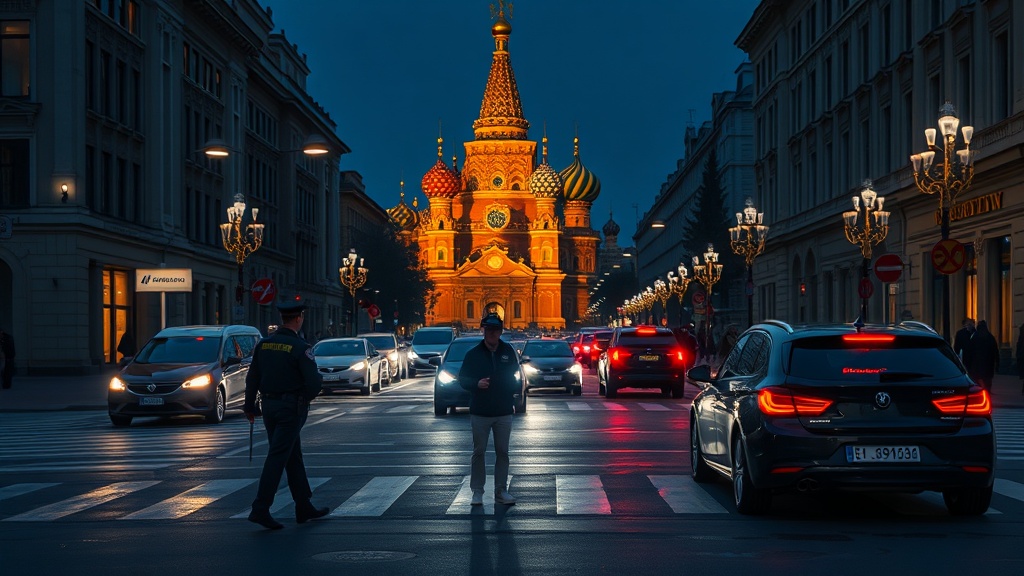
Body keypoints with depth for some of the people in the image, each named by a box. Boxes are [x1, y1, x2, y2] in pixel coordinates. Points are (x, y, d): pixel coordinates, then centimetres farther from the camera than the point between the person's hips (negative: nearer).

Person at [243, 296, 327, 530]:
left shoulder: (263, 344, 4)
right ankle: (260, 509, -10)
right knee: (278, 458, -6)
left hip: (269, 406, 7)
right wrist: (308, 397, 4)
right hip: (291, 407, -7)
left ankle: (304, 507, 22)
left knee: (293, 456, 15)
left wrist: (250, 406, 18)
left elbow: (252, 378, 8)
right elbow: (313, 381, -18)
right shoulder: (300, 347, -15)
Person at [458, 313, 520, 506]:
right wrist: (476, 384, -17)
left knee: (502, 452, 6)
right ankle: (477, 491, 8)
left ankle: (501, 491, 13)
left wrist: (513, 392, 0)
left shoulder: (508, 351, 4)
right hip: (480, 412, -1)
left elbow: (516, 375, 14)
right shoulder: (473, 354, -1)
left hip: (504, 412, 1)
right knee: (479, 452, 2)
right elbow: (462, 379, 1)